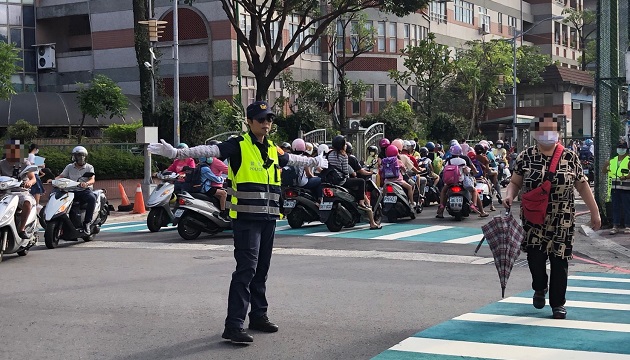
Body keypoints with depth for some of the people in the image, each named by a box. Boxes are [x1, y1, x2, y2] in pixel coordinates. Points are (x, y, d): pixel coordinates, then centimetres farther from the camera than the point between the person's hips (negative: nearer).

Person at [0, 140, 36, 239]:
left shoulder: (24, 164, 10)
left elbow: (33, 178, 5)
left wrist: (30, 182, -20)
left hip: (21, 191, -1)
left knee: (27, 203, -36)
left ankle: (21, 229, -27)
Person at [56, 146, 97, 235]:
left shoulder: (89, 167, 5)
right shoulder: (69, 167, 14)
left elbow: (92, 180, -10)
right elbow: (61, 176, 11)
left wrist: (86, 183, -34)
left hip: (85, 190, -3)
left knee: (92, 198, -36)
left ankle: (87, 223, -30)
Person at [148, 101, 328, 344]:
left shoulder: (273, 150, 15)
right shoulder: (239, 146, -6)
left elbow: (292, 159, 36)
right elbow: (209, 150, -20)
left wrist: (315, 162, 52)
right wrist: (175, 152, -33)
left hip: (268, 218, 7)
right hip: (246, 218, -7)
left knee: (261, 269, 13)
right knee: (246, 269, -13)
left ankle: (258, 315, 24)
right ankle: (233, 325, -13)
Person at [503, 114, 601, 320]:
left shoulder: (570, 158, 2)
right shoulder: (526, 156, 1)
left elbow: (582, 186, 6)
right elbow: (515, 182, 6)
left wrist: (594, 212, 7)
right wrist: (510, 195, -16)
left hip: (562, 220, 0)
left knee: (559, 260, 2)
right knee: (535, 255, -8)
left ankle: (558, 303, 17)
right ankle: (540, 287, 25)